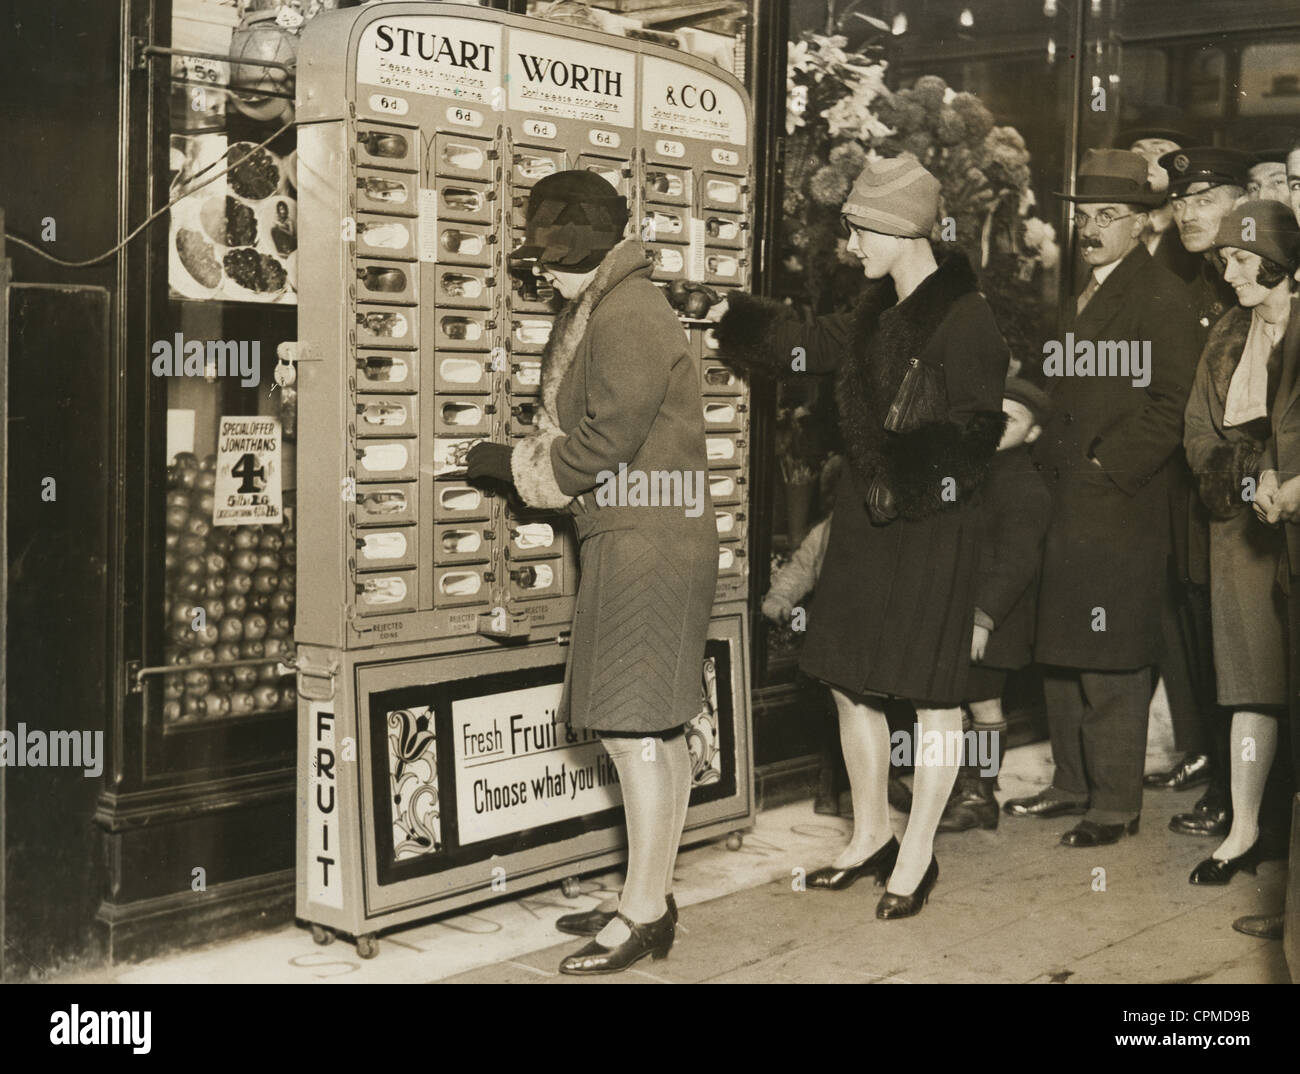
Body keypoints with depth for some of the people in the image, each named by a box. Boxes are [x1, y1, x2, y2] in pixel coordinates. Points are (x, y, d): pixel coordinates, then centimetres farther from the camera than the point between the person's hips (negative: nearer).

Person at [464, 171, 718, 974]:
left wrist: (512, 464, -2)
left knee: (634, 729, -6)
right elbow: (576, 426, 17)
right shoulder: (604, 311, 18)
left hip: (645, 546, -10)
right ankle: (653, 898, 23)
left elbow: (595, 449, -17)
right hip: (644, 540, 10)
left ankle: (644, 911, 3)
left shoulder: (625, 319, -15)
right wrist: (521, 460, 1)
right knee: (657, 731, 14)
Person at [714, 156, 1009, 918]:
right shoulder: (878, 313, 11)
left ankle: (917, 854, 17)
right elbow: (805, 346, 24)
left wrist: (925, 463, -31)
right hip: (865, 513, 8)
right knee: (850, 681, 14)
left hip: (936, 525, -8)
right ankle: (871, 835, 31)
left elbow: (979, 430, -16)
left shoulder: (967, 319, -14)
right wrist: (726, 313, 20)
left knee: (933, 690, 4)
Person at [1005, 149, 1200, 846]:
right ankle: (1073, 784, 26)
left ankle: (1116, 805, 6)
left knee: (1111, 664, -4)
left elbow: (1169, 407, -14)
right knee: (1059, 653, 14)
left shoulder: (1159, 297, -8)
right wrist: (1051, 455, 10)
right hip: (1066, 502, 9)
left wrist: (1104, 466, -16)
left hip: (1119, 505, -9)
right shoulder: (1084, 294, 19)